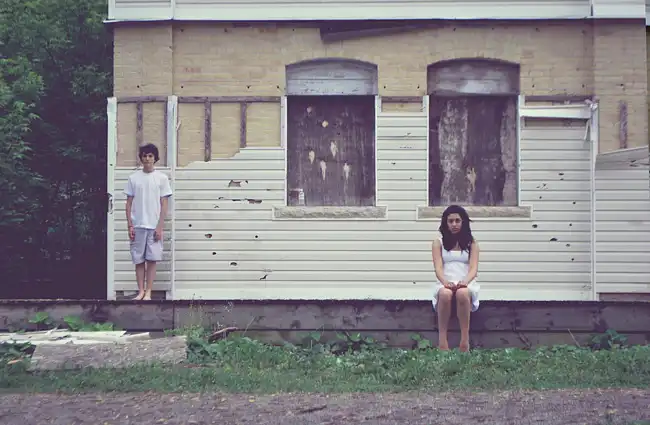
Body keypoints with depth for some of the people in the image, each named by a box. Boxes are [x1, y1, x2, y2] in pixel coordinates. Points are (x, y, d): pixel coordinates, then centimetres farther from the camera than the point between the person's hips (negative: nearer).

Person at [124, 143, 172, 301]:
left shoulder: (161, 178, 1)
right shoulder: (133, 178, 4)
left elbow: (164, 205, 0)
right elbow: (129, 203, 6)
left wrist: (160, 227, -7)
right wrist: (130, 226, -1)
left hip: (154, 226, -1)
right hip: (137, 226, 1)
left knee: (152, 259, 0)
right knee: (139, 260, 4)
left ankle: (148, 292, 5)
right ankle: (141, 291, 13)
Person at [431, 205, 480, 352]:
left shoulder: (471, 243, 12)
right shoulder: (438, 243, 11)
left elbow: (473, 268, -2)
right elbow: (438, 268, -3)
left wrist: (465, 282, -26)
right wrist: (446, 282, -26)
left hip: (466, 284, 0)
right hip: (445, 284, 0)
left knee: (462, 293, -39)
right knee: (445, 294, -38)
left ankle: (465, 340, -36)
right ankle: (442, 340, -38)